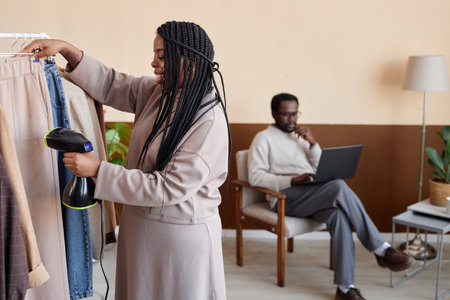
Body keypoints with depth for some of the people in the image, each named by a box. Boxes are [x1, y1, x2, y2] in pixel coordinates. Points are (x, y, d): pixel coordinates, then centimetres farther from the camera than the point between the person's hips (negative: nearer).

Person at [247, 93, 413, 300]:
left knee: (338, 214, -30)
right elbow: (255, 176, -7)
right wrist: (292, 180, -19)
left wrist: (313, 143, 3)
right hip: (285, 198, -6)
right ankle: (381, 249, -25)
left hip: (312, 196, 6)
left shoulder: (300, 136, 25)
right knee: (338, 186, -31)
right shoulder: (264, 138, 7)